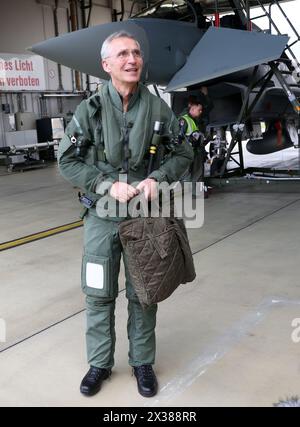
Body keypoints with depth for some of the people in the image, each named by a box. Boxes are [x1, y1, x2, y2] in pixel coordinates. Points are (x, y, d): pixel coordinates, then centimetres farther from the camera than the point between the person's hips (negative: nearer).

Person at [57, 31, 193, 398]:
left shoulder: (156, 107, -1)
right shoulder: (90, 109, -5)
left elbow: (183, 152, 5)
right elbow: (67, 161, -5)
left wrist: (157, 178, -14)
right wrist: (109, 185, -16)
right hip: (102, 215, 0)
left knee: (143, 295, 11)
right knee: (98, 294, 9)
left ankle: (142, 362, 30)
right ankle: (99, 363, 29)